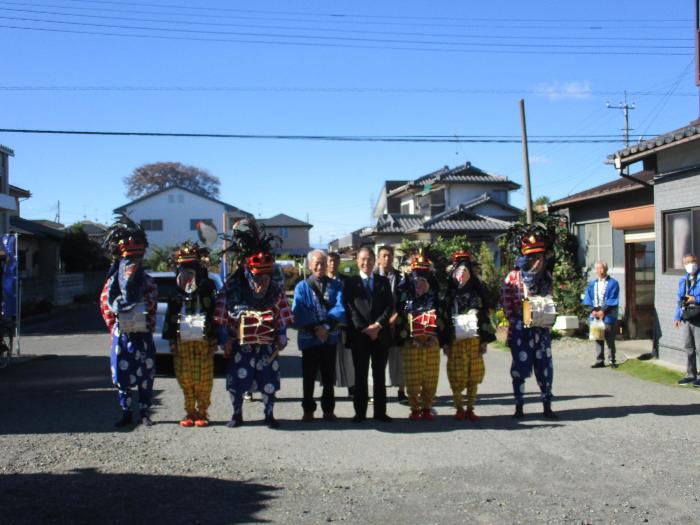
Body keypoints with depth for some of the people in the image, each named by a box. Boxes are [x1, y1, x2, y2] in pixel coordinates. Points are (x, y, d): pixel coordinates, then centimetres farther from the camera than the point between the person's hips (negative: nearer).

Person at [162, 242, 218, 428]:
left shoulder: (208, 291, 2)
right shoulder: (176, 295, 11)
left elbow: (216, 317, 0)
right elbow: (170, 319, 12)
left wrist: (214, 342, -4)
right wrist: (172, 341, 6)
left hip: (203, 342, -3)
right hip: (182, 343, 3)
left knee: (204, 379, -2)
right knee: (185, 379, 3)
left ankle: (202, 412, 10)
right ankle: (190, 412, 15)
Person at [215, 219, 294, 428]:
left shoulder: (275, 292, 1)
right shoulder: (232, 289, -7)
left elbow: (282, 317, 6)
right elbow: (223, 319, -4)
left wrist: (281, 338, 2)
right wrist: (226, 341, -5)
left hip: (267, 345, 2)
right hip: (240, 346, -1)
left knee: (269, 381, 4)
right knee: (236, 381, 5)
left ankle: (269, 415, 19)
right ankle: (237, 414, 23)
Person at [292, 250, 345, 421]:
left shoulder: (335, 285, 5)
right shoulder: (302, 287, 1)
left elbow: (339, 308, -7)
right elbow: (299, 313, -8)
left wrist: (326, 327, -20)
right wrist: (315, 330, -17)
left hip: (330, 337, 2)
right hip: (309, 337, -1)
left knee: (329, 376, 9)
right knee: (309, 376, 6)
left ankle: (328, 410, 19)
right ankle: (308, 410, 16)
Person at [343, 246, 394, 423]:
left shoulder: (383, 282, 12)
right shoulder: (350, 282, 5)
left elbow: (389, 306, 3)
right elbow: (350, 309, -3)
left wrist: (378, 325, -11)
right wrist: (365, 329, -12)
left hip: (381, 334, 2)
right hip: (359, 335, -2)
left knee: (379, 374, 6)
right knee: (360, 375, 1)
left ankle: (380, 411, 10)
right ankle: (360, 412, 6)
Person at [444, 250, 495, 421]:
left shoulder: (478, 290, 10)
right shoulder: (449, 292, 5)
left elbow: (485, 316, 9)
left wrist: (484, 340, 2)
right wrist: (445, 342, -4)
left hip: (474, 339, 2)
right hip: (456, 339, -2)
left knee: (474, 375, 2)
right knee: (457, 375, -2)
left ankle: (470, 409, 13)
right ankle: (459, 408, 12)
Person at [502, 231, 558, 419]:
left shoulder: (546, 275, 8)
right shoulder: (514, 277, -6)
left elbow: (550, 300, 17)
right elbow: (507, 303, -5)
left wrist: (550, 317, 3)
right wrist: (516, 322, -12)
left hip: (542, 329, 4)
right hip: (521, 329, -4)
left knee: (545, 368, 7)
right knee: (520, 368, 2)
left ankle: (547, 406, 17)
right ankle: (519, 407, 13)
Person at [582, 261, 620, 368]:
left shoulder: (613, 283, -1)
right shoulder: (592, 284, 12)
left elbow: (612, 300, -6)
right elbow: (588, 299, 9)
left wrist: (603, 311, -13)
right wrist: (593, 310, -6)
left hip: (608, 316, -4)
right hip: (595, 315, 4)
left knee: (609, 339, -2)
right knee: (598, 338, 5)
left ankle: (612, 360, 7)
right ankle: (599, 361, 9)